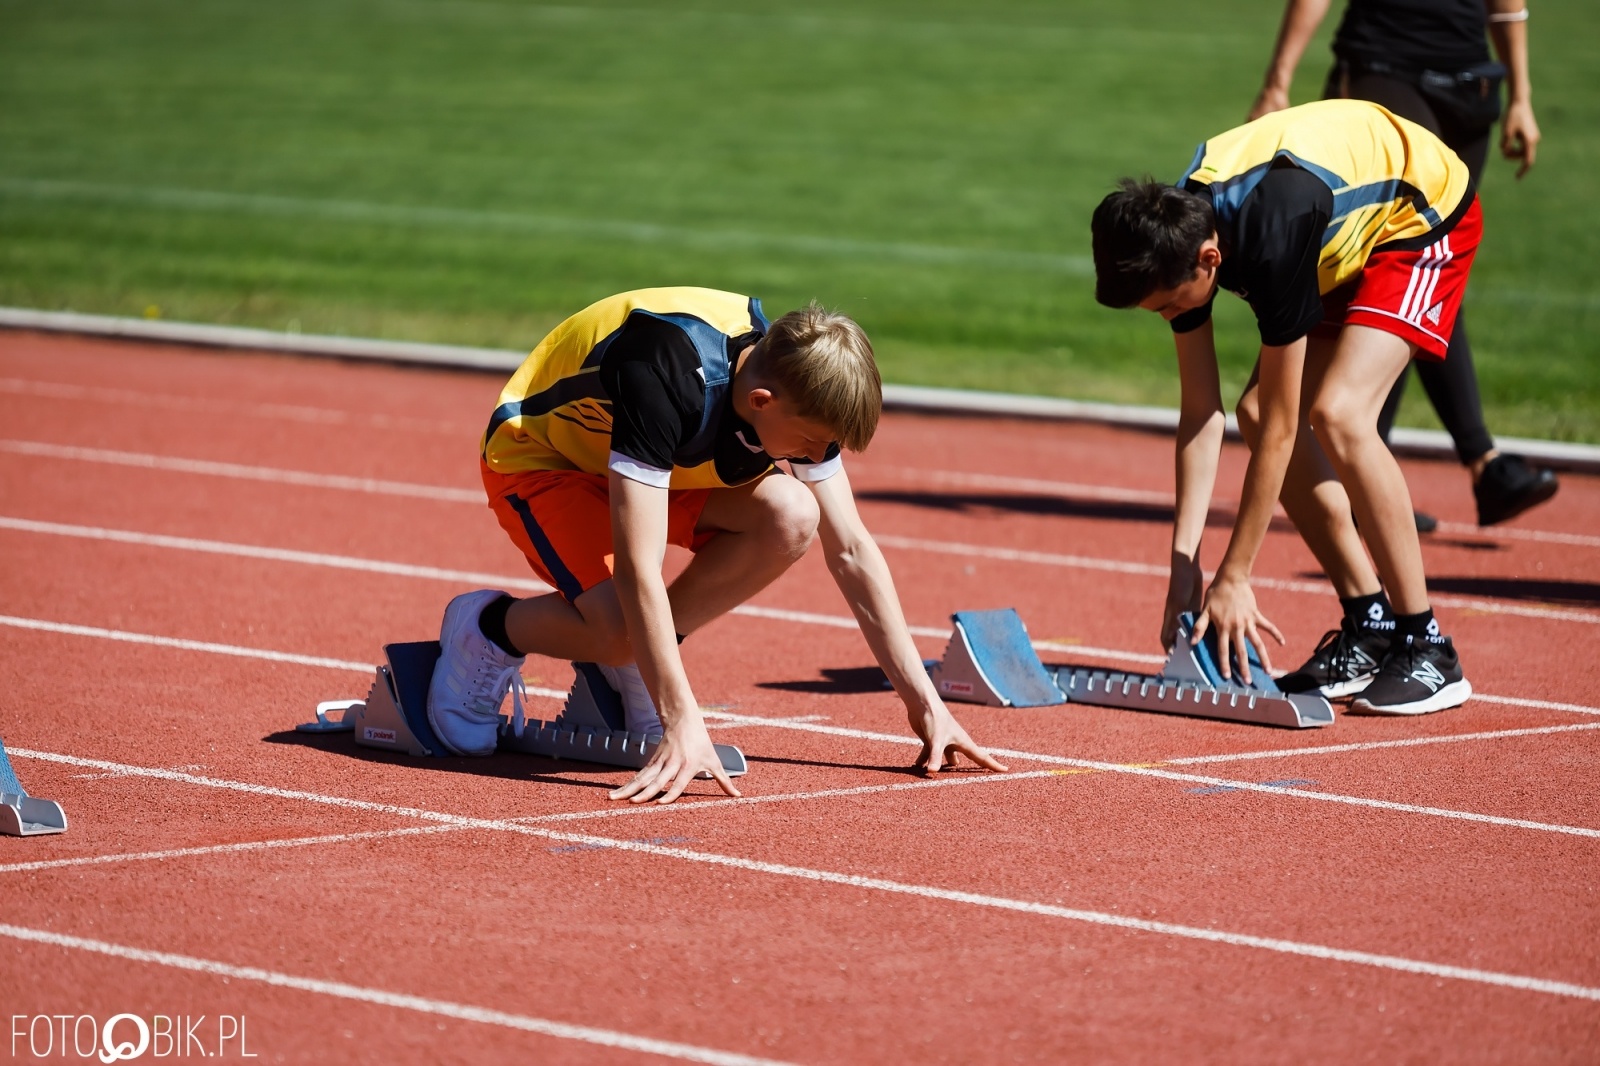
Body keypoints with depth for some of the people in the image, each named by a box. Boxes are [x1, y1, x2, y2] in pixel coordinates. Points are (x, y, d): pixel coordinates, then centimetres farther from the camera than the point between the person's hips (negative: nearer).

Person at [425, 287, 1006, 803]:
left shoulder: (799, 380, -19)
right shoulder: (668, 380, -40)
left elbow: (851, 548, -10)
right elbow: (637, 570, -42)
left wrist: (923, 700, -12)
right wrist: (683, 725, -46)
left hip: (661, 464, 6)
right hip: (537, 456, -6)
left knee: (790, 516, -21)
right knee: (618, 628, -31)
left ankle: (633, 661, -1)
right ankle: (488, 629, 1)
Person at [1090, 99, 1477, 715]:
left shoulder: (1272, 242, -39)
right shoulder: (1177, 231, -17)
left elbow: (1281, 430, -31)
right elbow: (1201, 411, -9)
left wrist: (1233, 578, -26)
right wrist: (1183, 564, -12)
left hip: (1425, 217, -8)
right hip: (1346, 245, 8)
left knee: (1337, 412, -25)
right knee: (1257, 412, -4)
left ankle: (1426, 649, -17)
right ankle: (1371, 627, 4)